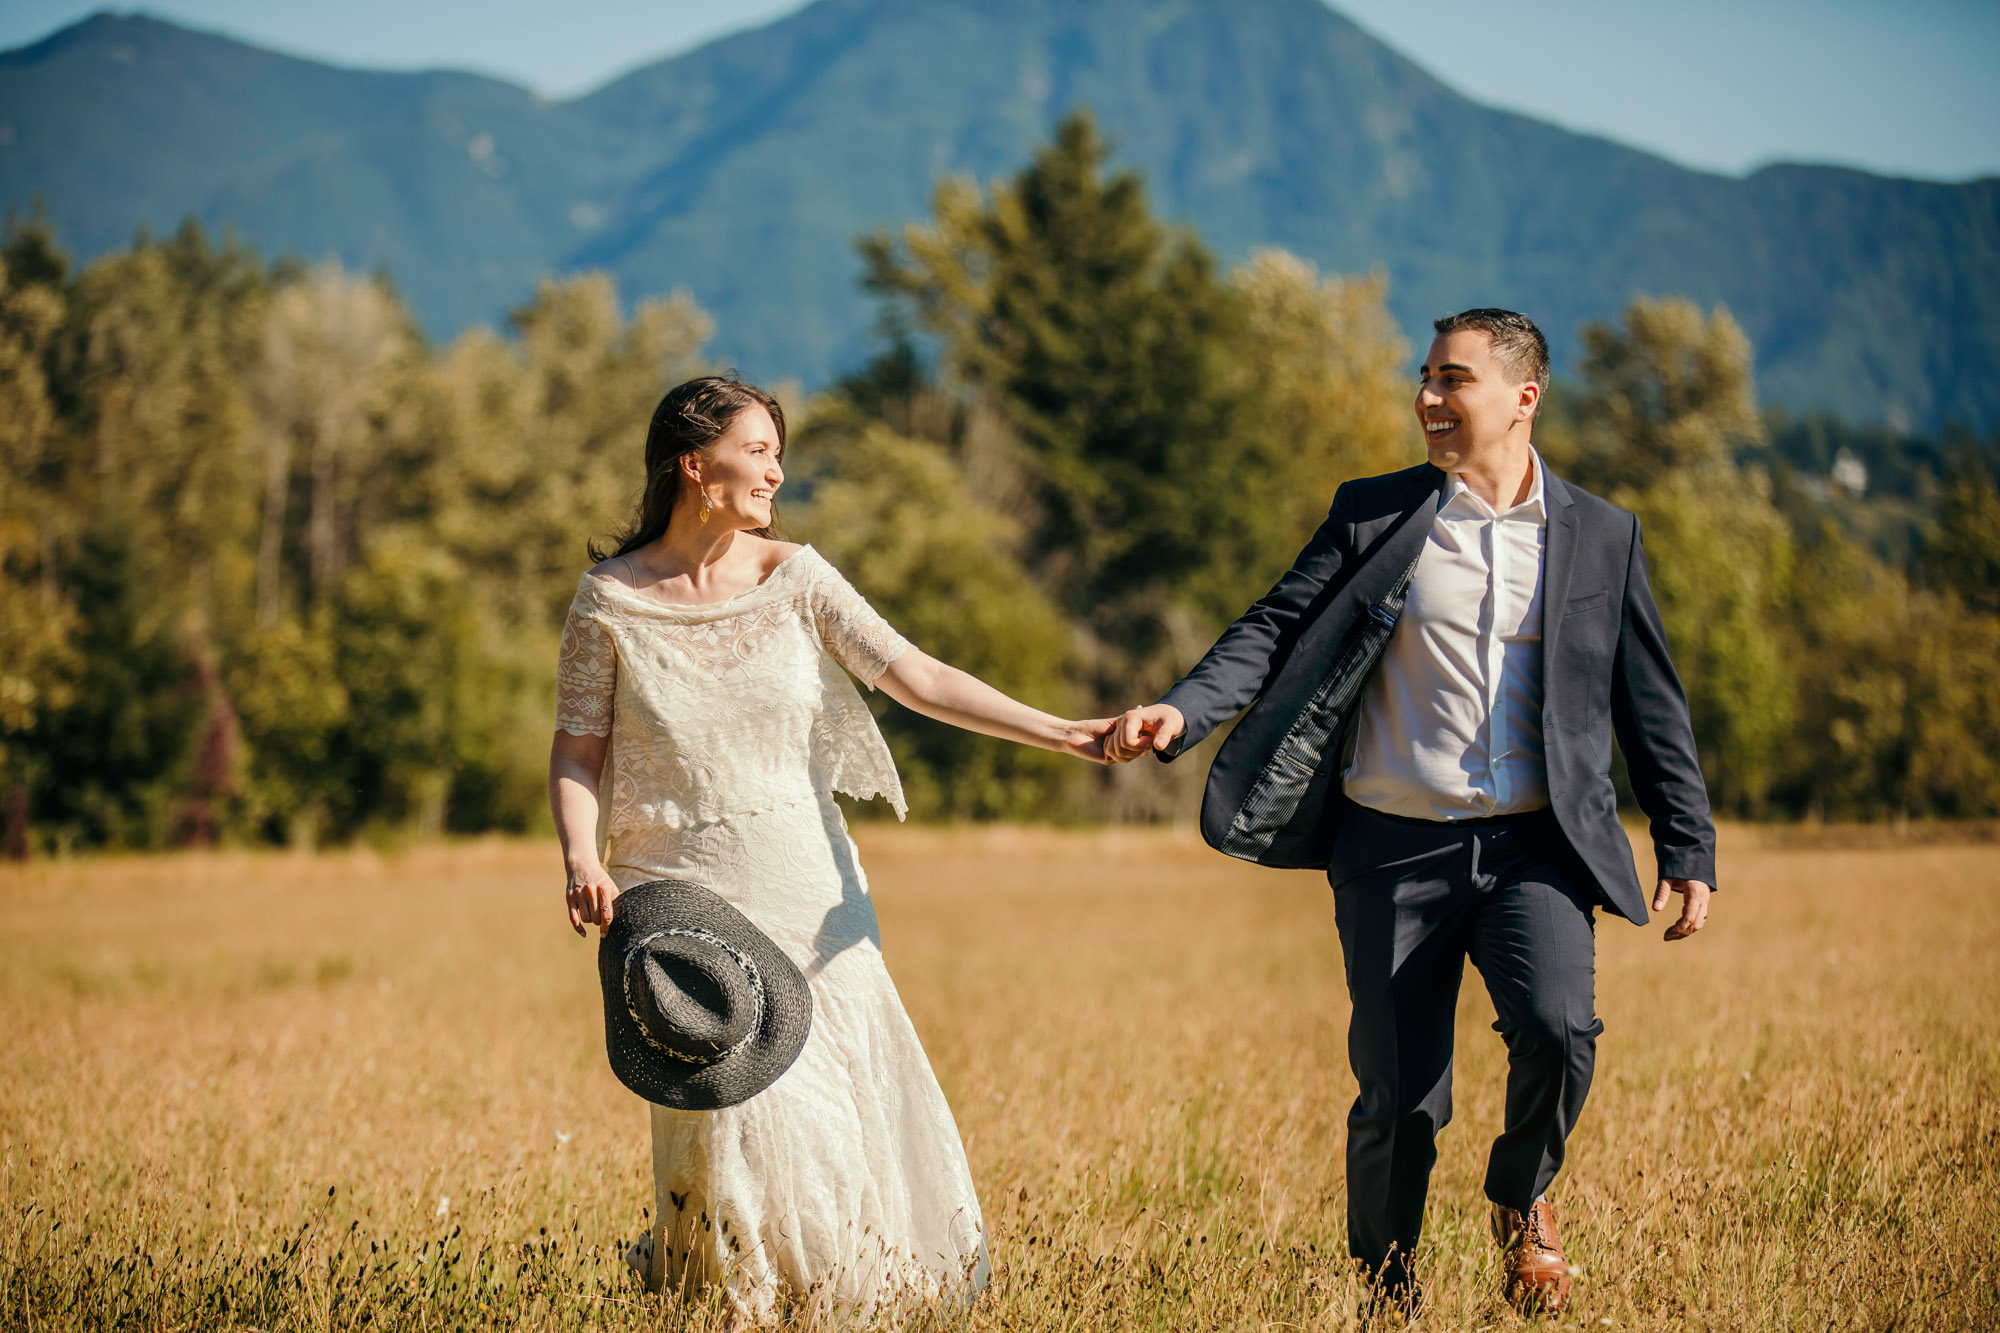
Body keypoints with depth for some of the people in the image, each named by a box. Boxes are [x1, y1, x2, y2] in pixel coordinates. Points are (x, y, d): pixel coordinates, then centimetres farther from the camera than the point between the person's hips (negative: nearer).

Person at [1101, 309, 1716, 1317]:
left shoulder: (1600, 536, 8)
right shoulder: (1373, 516, 6)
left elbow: (1650, 703, 11)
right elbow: (1278, 631, -2)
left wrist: (1689, 851, 8)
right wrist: (1182, 712, -19)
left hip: (1535, 846, 0)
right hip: (1399, 850, 0)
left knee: (1557, 1026, -24)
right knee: (1400, 1096, 0)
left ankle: (1522, 1199, 7)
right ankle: (1387, 1286, 26)